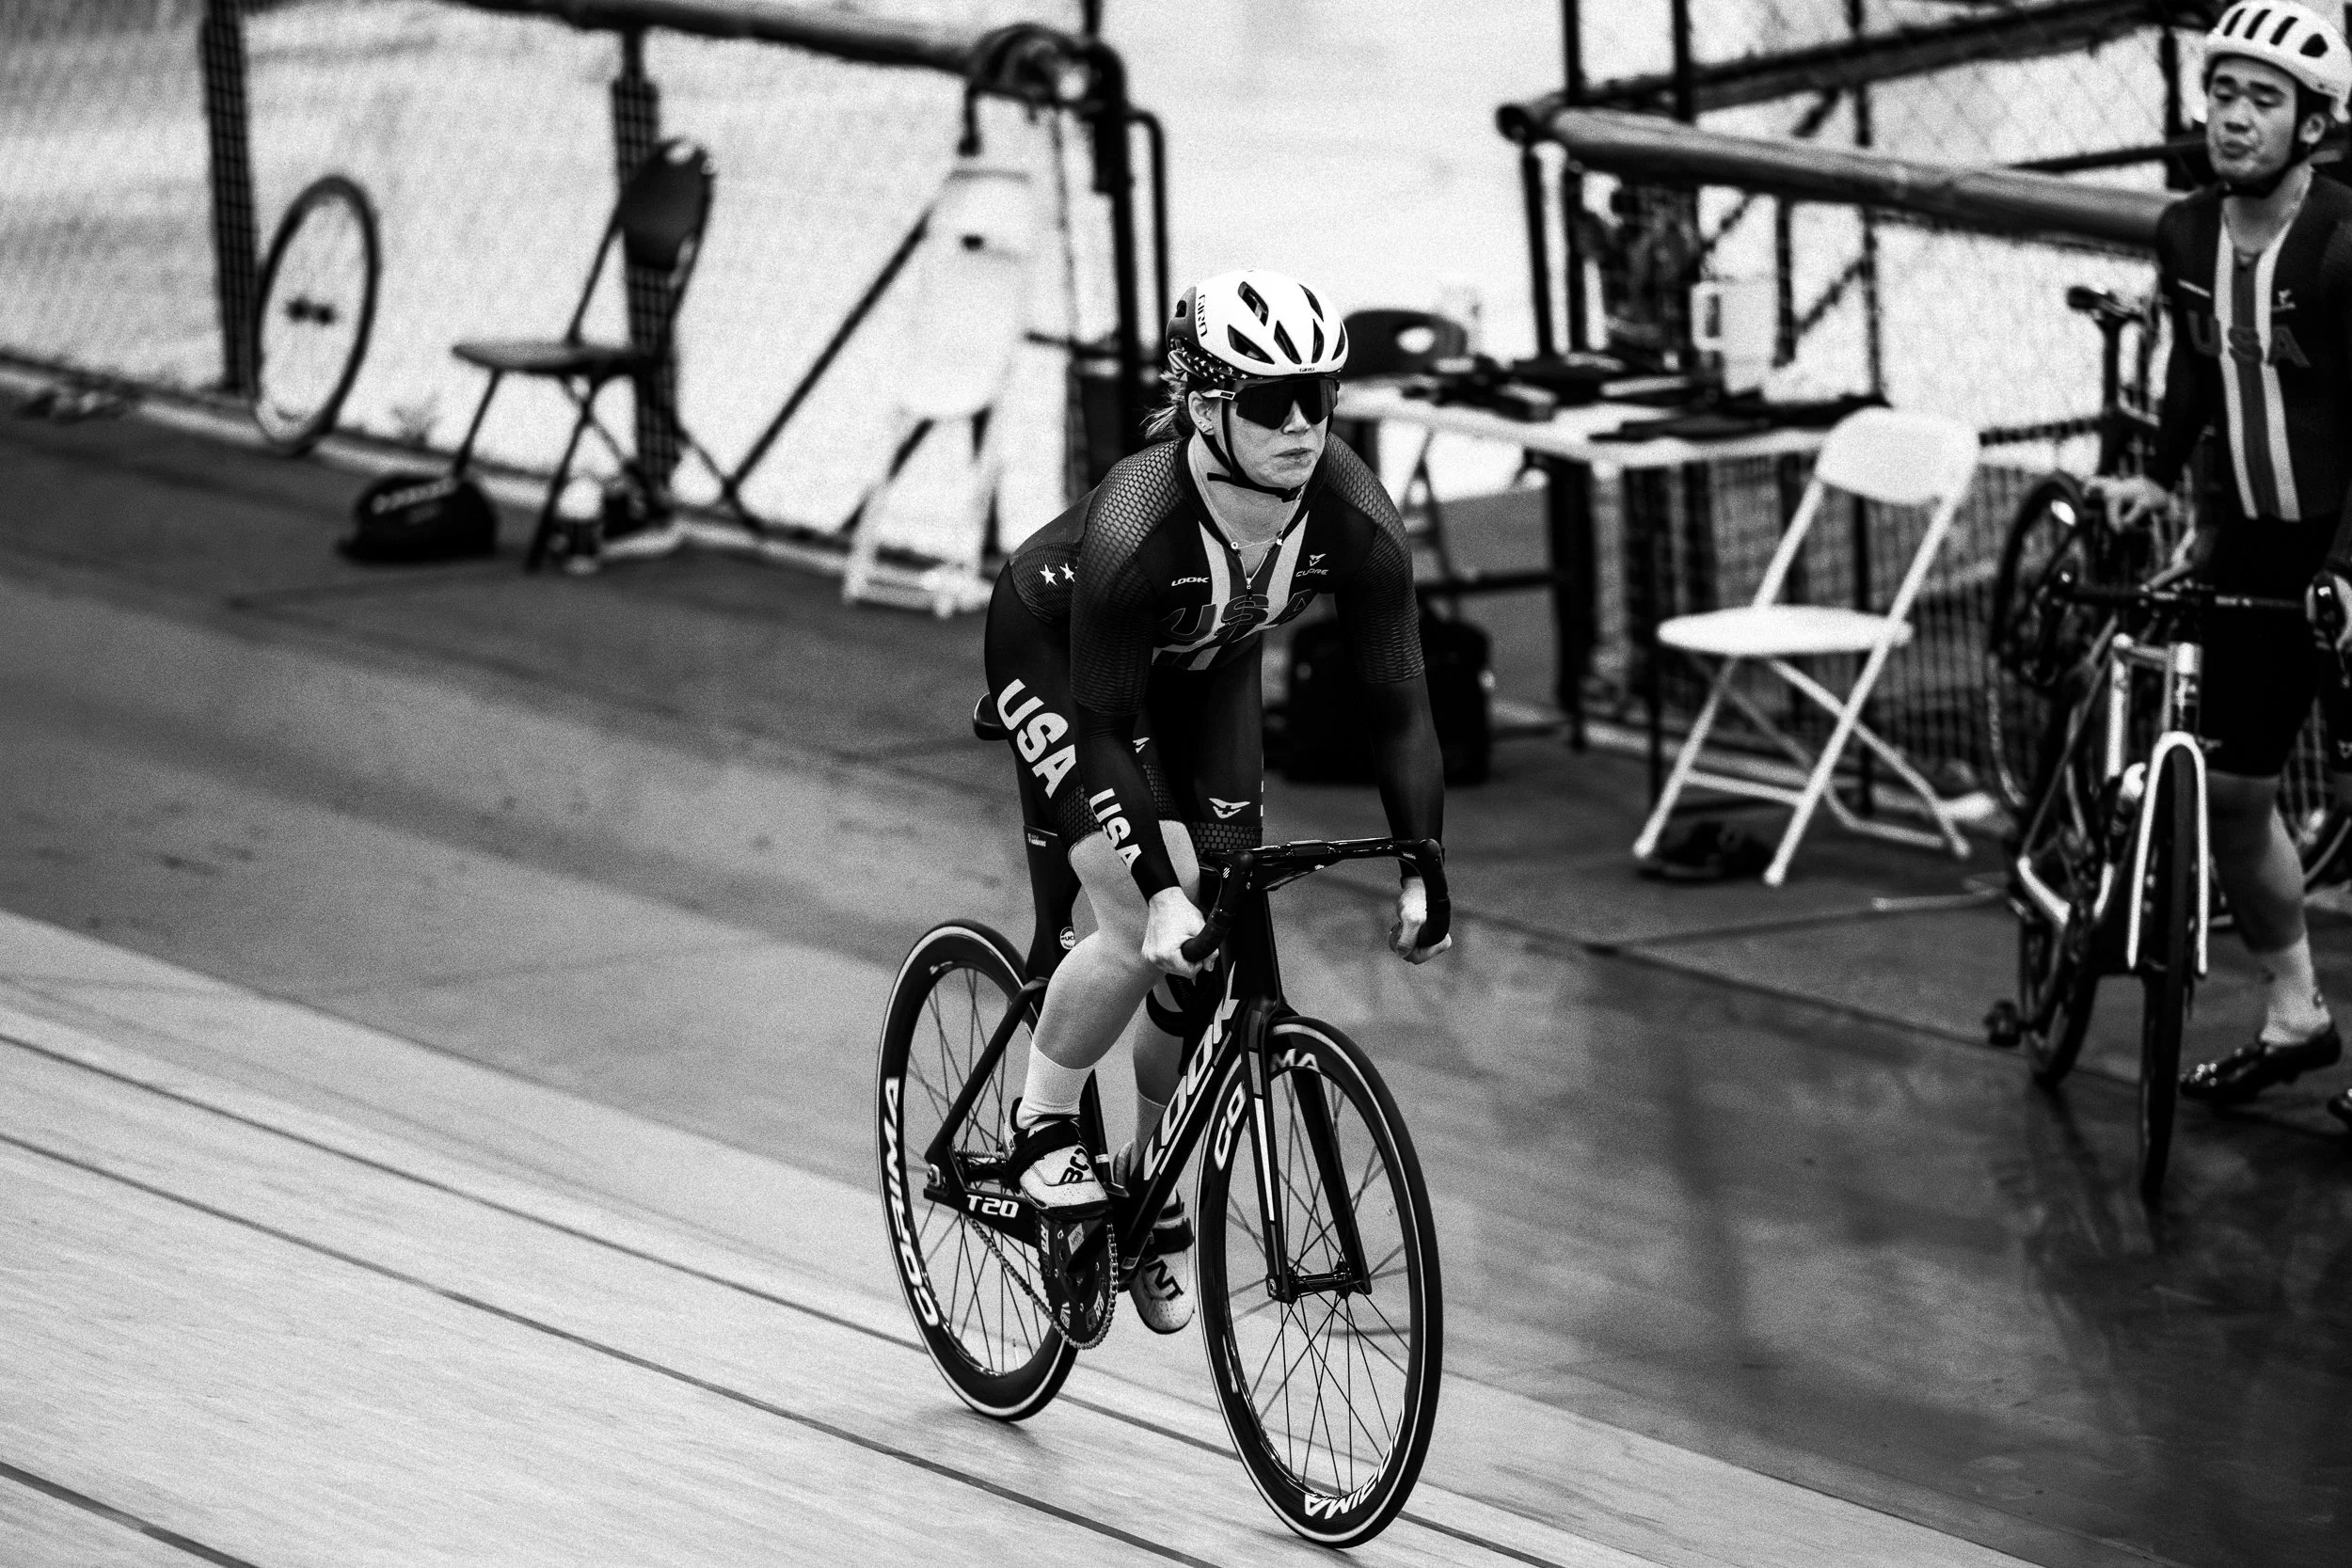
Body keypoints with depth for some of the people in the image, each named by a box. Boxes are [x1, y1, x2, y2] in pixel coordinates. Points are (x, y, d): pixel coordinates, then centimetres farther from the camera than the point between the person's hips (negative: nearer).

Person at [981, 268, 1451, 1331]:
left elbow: (1397, 703, -21)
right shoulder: (1135, 526, -41)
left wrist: (1422, 873, -28)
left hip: (1204, 669, 5)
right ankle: (1042, 1125, 5)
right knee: (1140, 936, -21)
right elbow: (1105, 726, -33)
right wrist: (1158, 890, -38)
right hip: (1054, 652, -5)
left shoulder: (1357, 523, -30)